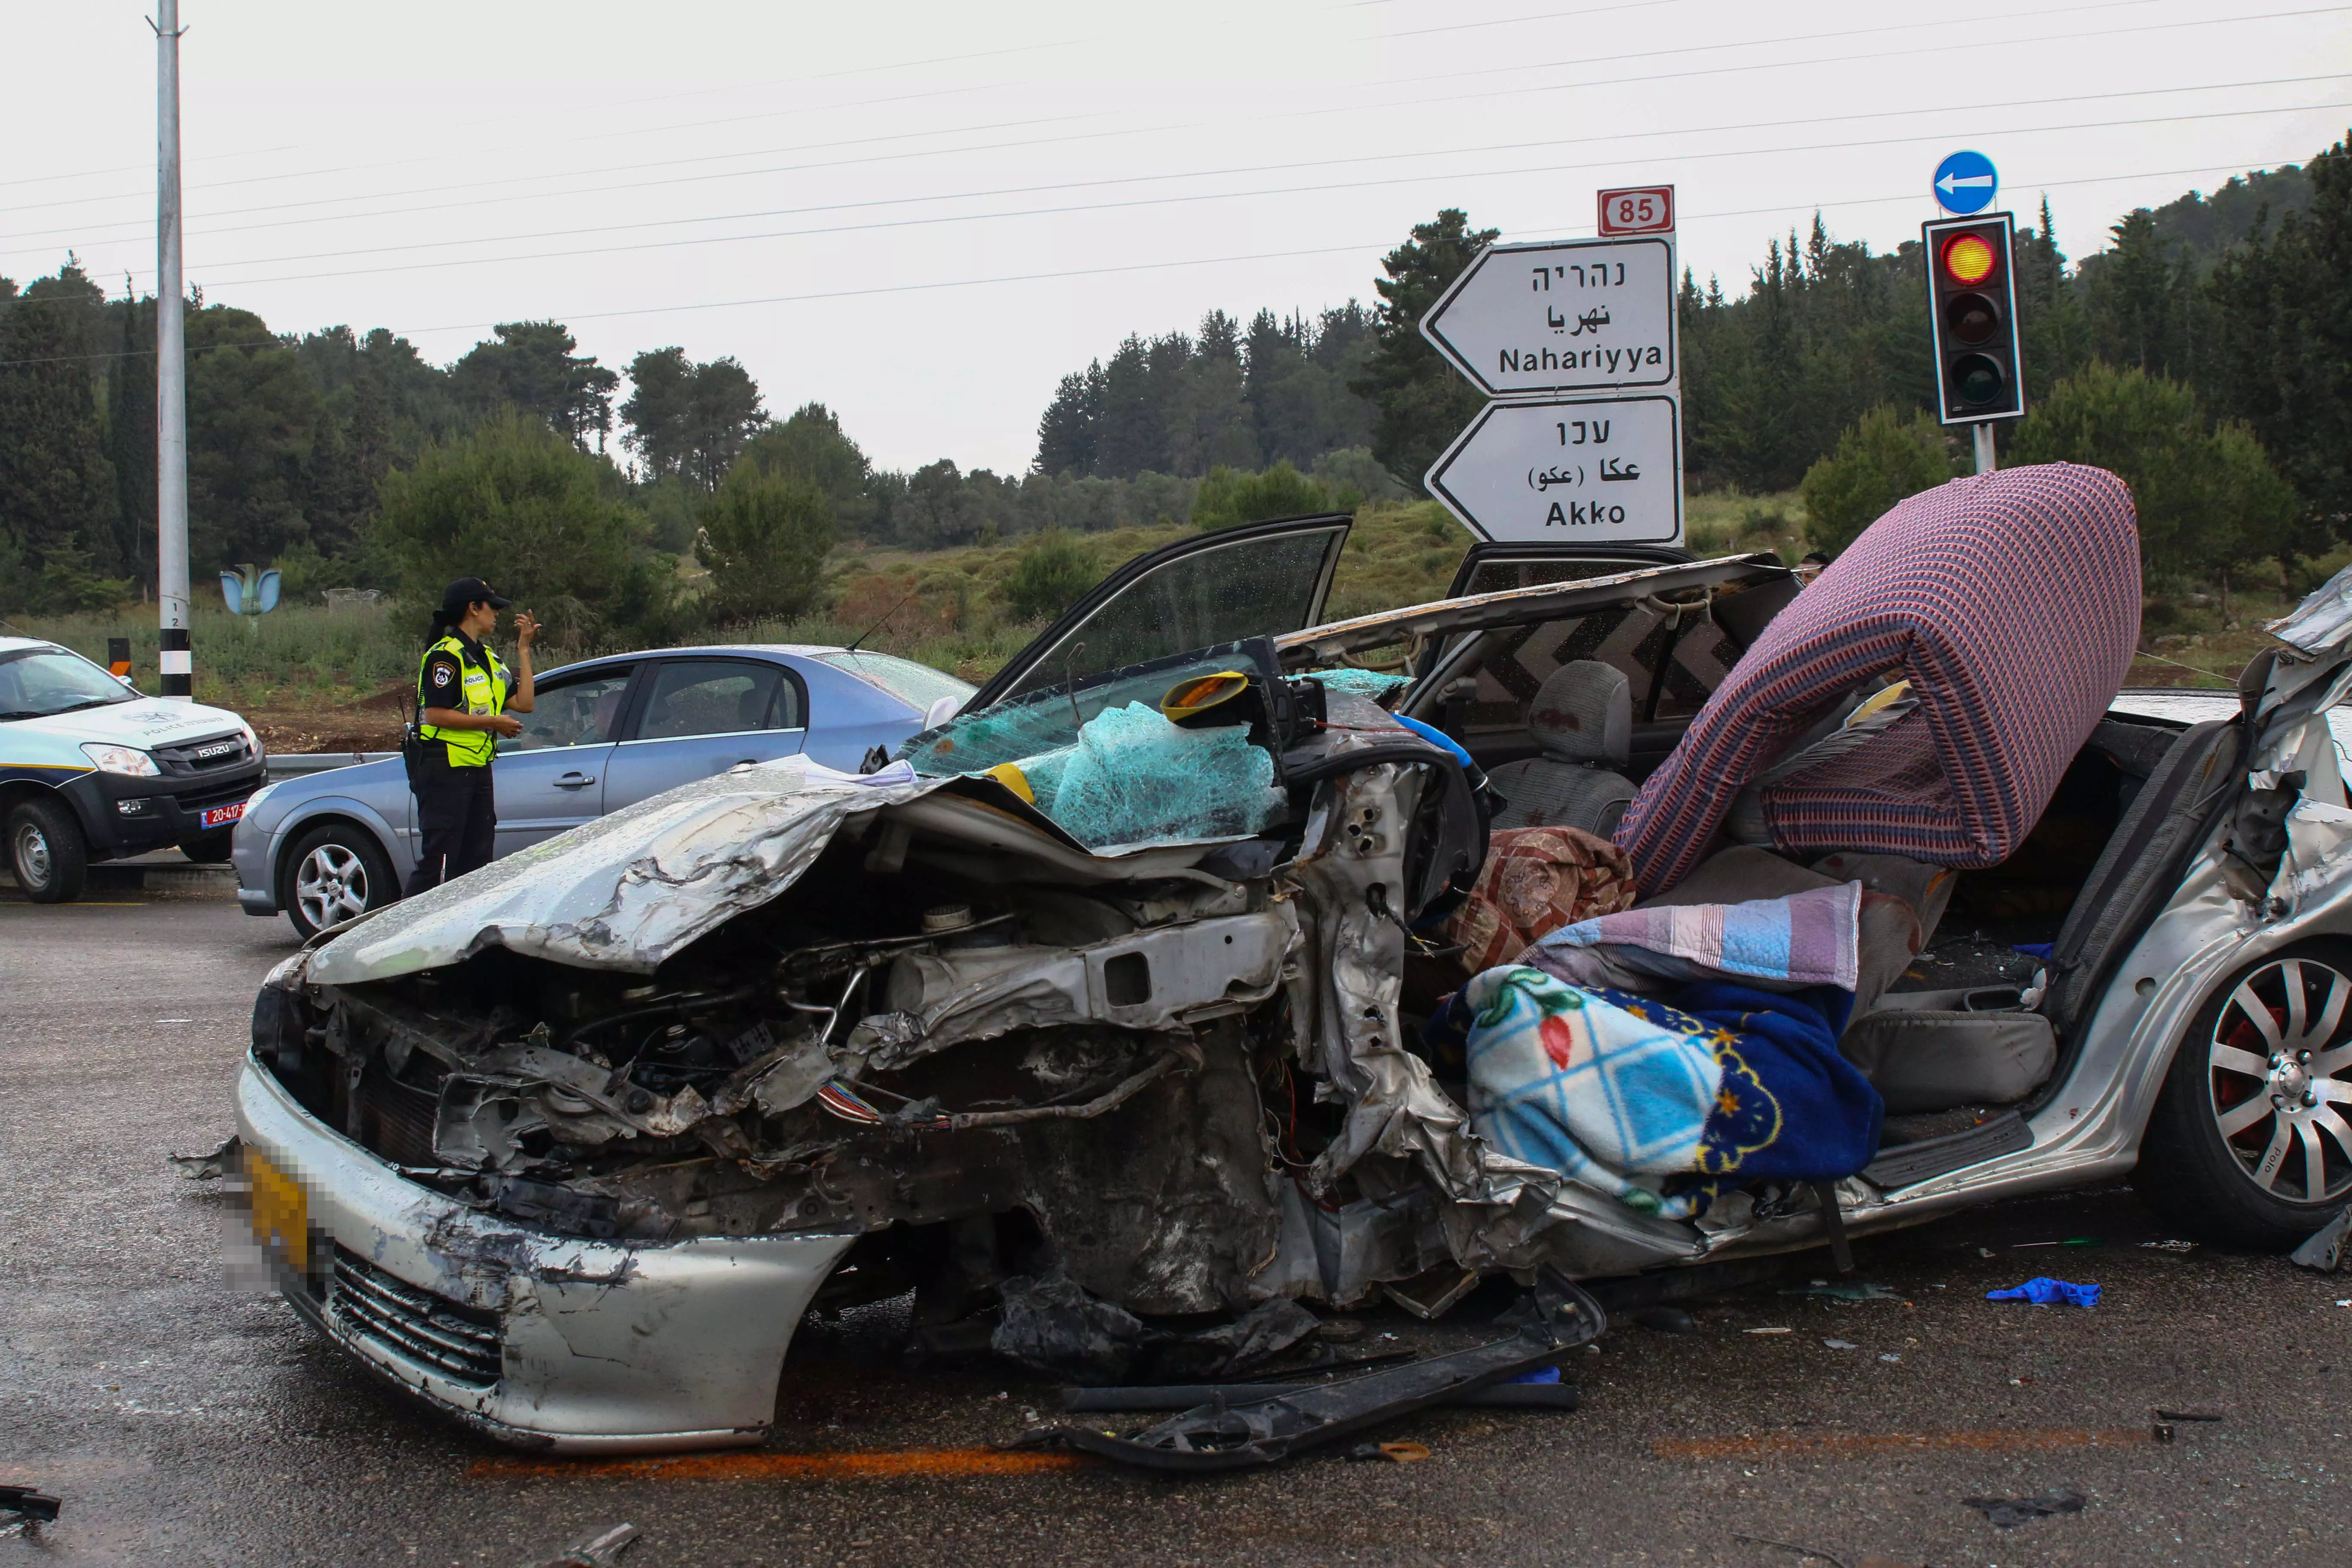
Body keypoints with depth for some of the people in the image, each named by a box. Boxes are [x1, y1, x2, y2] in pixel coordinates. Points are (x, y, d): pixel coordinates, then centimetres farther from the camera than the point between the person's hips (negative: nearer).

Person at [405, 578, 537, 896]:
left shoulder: (487, 658, 18)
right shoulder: (446, 655, -11)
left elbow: (523, 702, 12)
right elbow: (435, 714, -20)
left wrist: (524, 650, 11)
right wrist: (491, 722, -16)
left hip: (478, 770, 10)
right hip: (445, 771, -10)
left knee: (476, 863, 12)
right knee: (438, 862, -11)